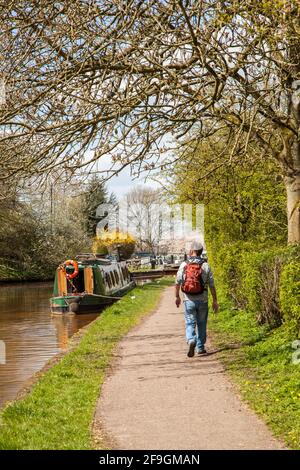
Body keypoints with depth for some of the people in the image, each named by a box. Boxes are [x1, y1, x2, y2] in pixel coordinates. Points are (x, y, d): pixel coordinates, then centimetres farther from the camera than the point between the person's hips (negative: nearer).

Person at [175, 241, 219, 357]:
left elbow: (177, 282, 0)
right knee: (201, 324, 15)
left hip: (189, 300, 0)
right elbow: (212, 285, -3)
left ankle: (191, 341, -20)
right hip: (202, 300, 1)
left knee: (190, 323, 6)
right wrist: (215, 301, 5)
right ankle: (200, 347, 21)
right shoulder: (205, 265, -5)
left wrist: (177, 297, 15)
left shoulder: (184, 265, -4)